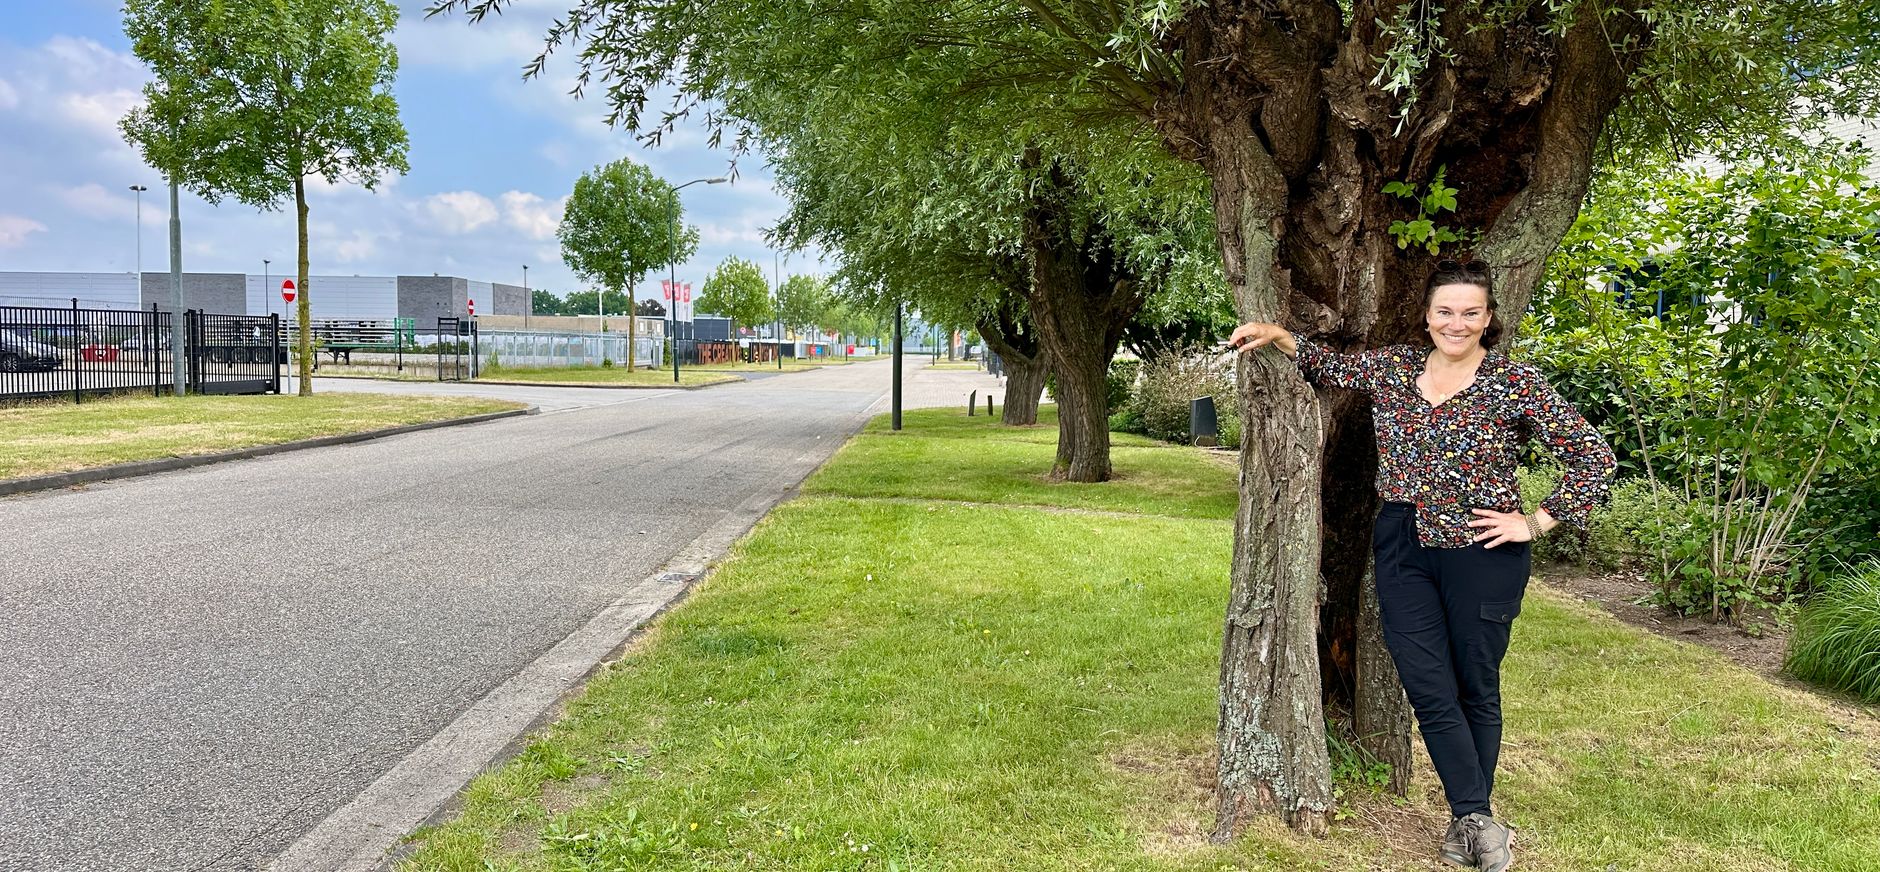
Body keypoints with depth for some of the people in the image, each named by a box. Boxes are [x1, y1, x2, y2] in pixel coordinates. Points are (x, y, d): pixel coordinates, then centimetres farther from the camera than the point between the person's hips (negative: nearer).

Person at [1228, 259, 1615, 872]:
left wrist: (1536, 523, -8)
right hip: (1404, 550, 3)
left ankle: (1467, 820, 25)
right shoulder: (1395, 367, 4)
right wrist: (1276, 336, 6)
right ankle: (1479, 821, 10)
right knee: (1430, 690, -1)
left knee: (1476, 689, 10)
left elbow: (1593, 459, -5)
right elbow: (1331, 367, 21)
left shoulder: (1515, 384, -8)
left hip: (1481, 553, -3)